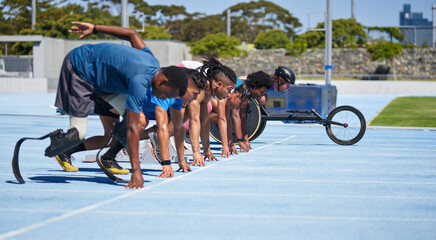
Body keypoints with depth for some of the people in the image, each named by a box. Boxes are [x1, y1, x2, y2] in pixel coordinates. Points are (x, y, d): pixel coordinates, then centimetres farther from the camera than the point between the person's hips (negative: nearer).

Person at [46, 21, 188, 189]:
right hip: (78, 69, -9)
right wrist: (136, 171, -37)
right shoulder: (140, 82, -34)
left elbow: (132, 34, 9)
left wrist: (95, 28, 19)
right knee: (78, 134, -15)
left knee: (130, 112, -6)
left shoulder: (151, 60, -8)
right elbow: (132, 129, -36)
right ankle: (57, 140, 16)